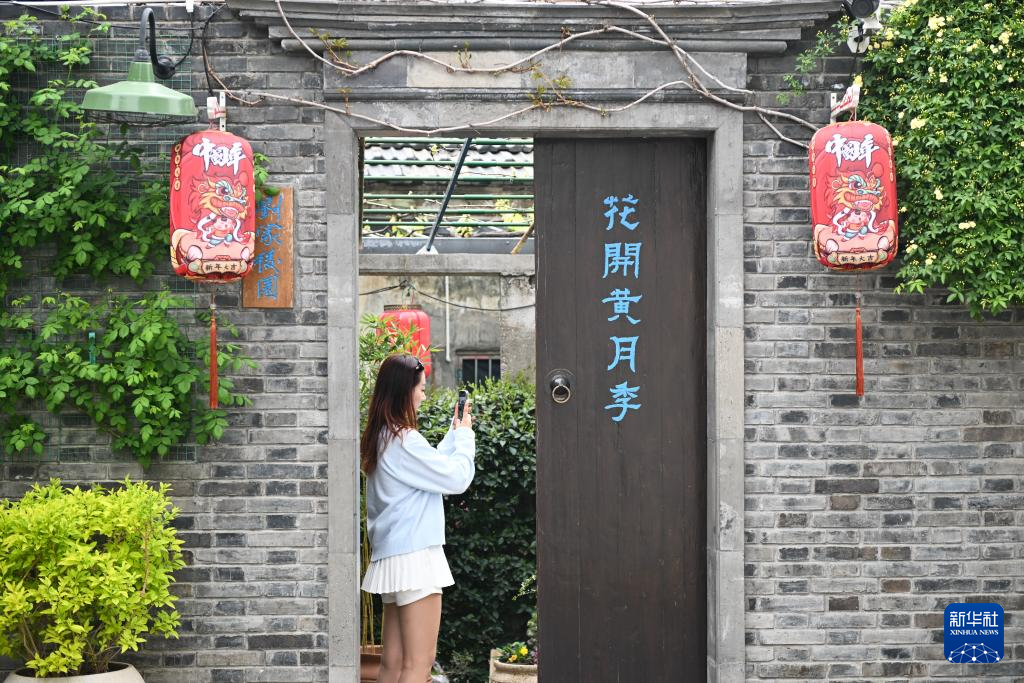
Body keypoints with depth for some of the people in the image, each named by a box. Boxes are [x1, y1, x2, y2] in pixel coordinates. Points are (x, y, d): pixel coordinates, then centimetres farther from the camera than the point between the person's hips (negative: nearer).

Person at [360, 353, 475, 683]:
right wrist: (464, 435, 4)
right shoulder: (404, 439, -15)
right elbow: (457, 478, -10)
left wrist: (454, 433, 20)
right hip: (414, 555, -10)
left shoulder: (380, 438, 14)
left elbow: (432, 466, 21)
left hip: (391, 556, 10)